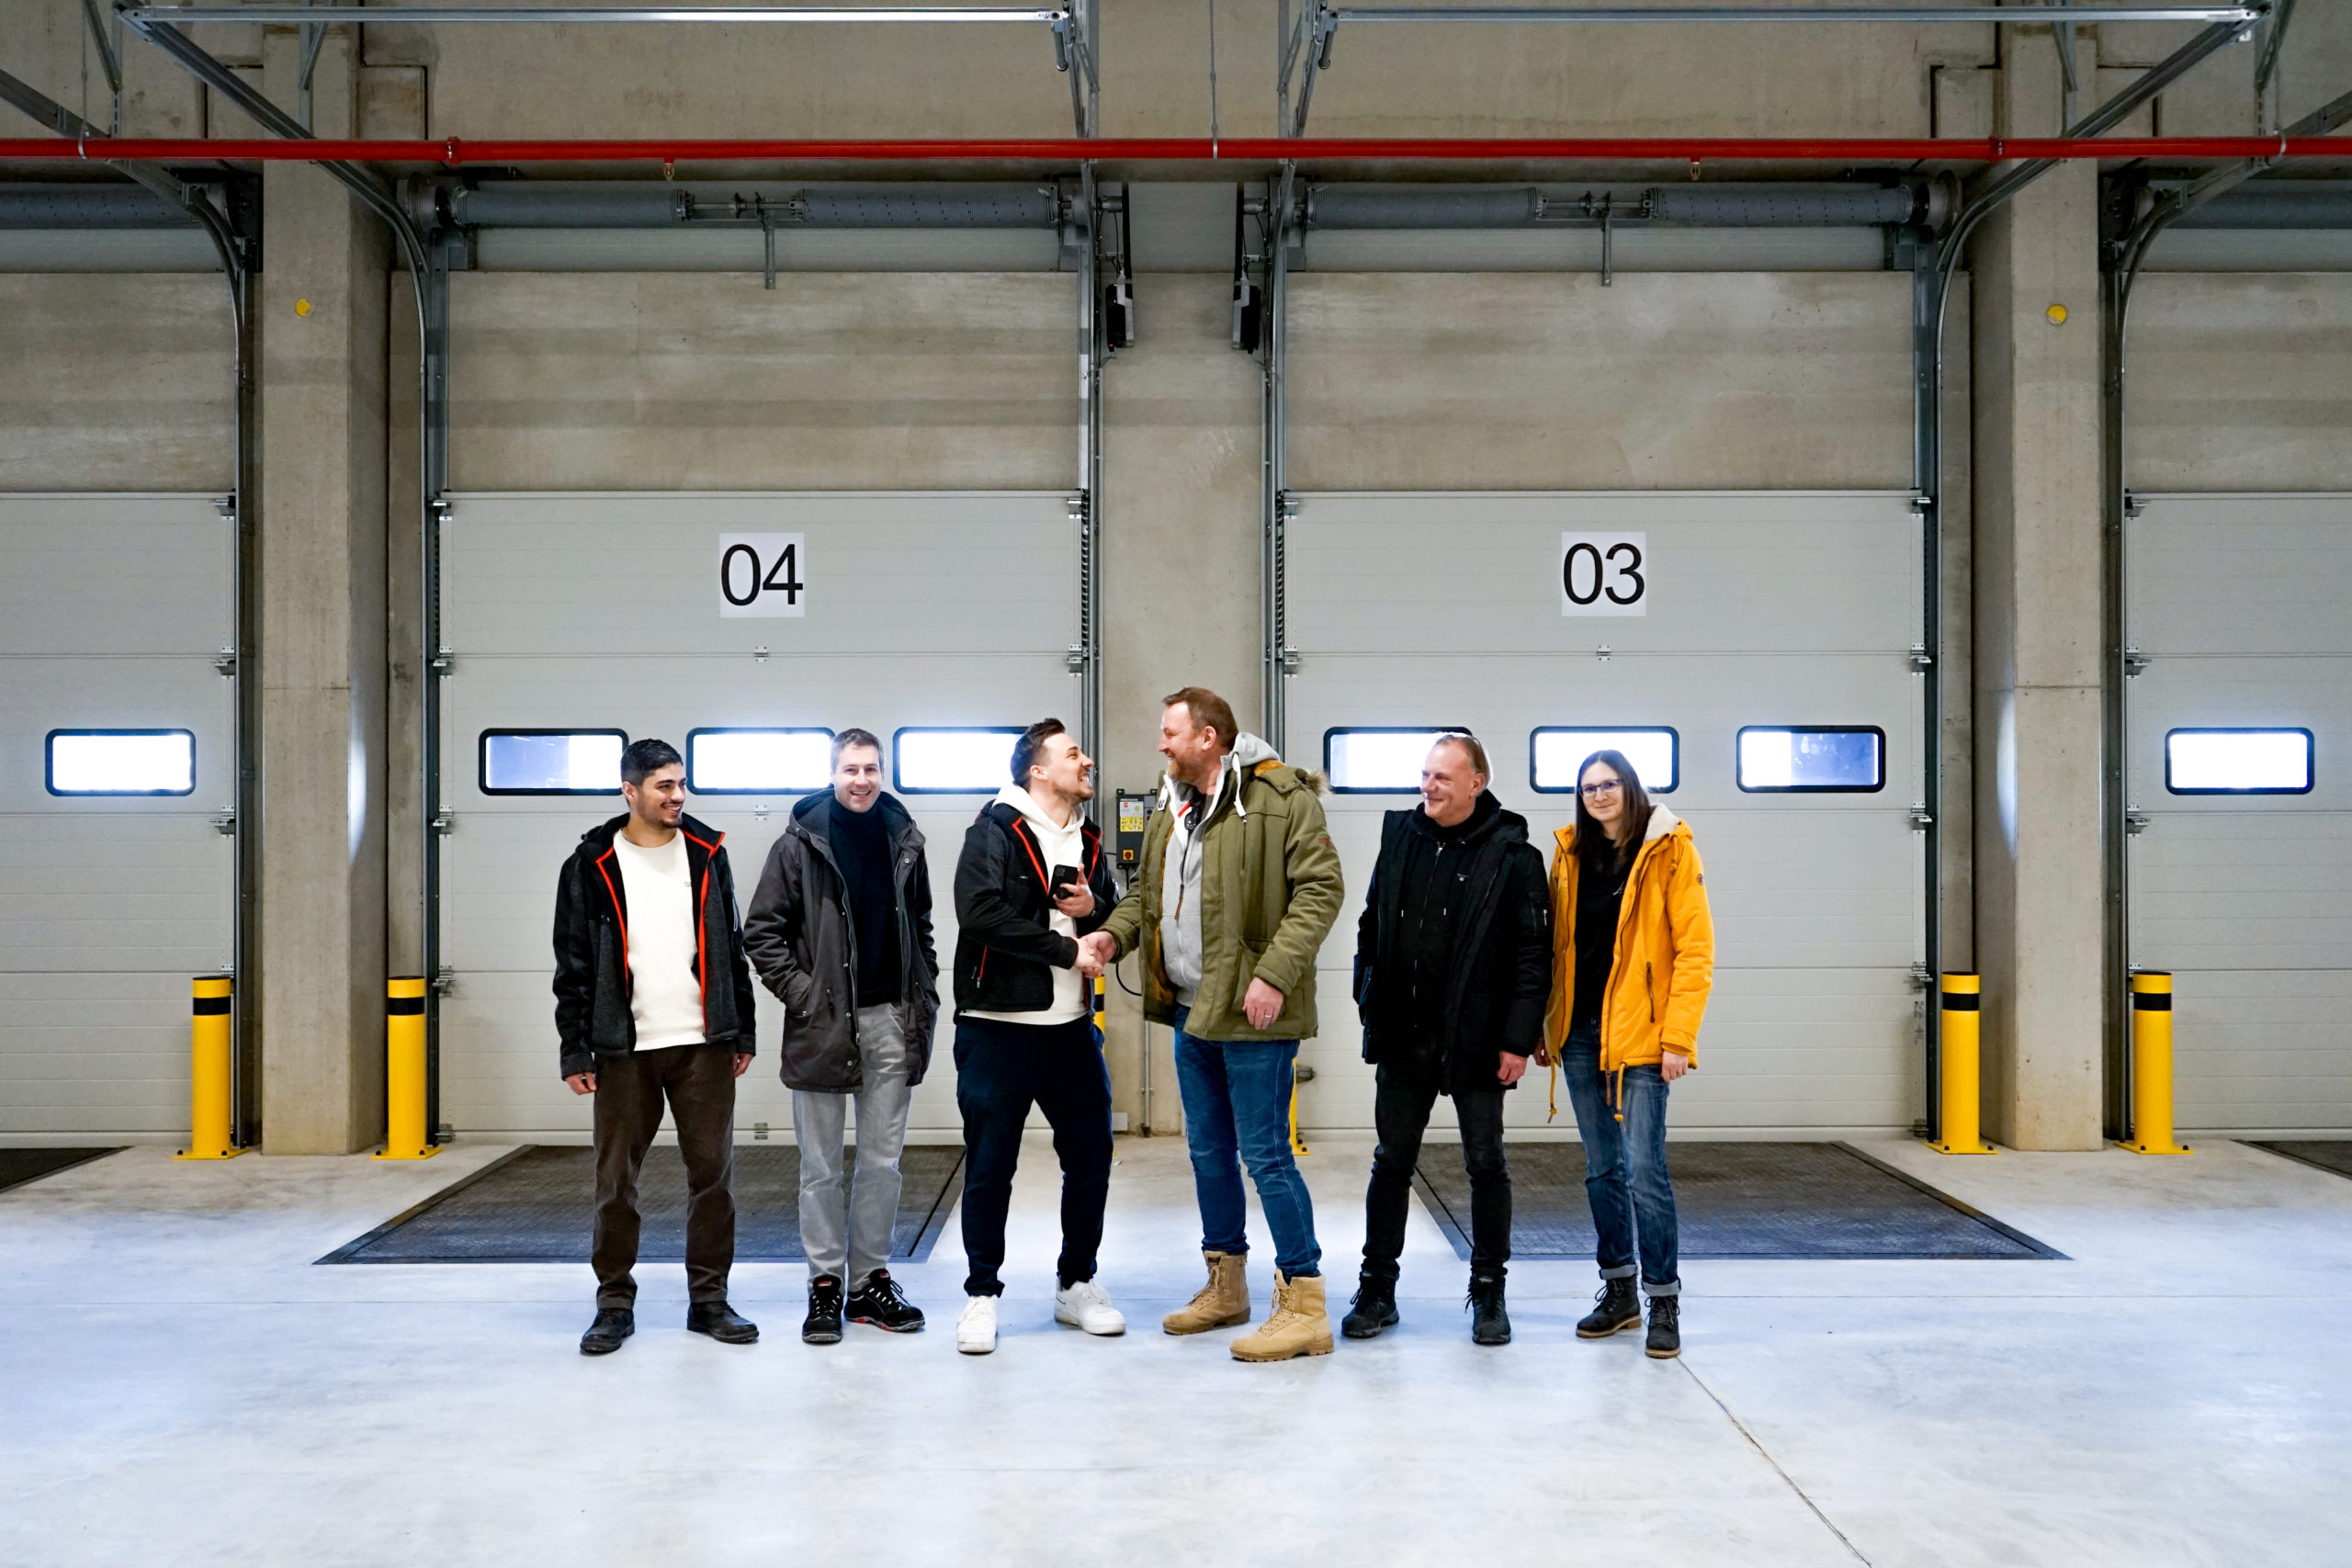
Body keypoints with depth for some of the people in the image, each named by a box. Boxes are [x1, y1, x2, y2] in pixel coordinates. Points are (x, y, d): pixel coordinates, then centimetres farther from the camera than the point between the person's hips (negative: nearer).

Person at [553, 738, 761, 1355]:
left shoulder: (706, 854, 8)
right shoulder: (592, 865, 1)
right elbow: (573, 965, 2)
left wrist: (743, 1032, 10)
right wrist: (574, 1052, -3)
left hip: (705, 1045, 2)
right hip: (625, 1049, -2)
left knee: (713, 1171, 4)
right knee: (616, 1178, 3)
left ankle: (709, 1299, 15)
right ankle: (615, 1303, 17)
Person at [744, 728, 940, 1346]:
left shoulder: (903, 840, 9)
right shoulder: (799, 842, -2)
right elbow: (762, 931, -2)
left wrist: (925, 999, 9)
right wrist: (801, 994, -9)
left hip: (890, 1021, 3)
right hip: (823, 1023, -3)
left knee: (882, 1161, 9)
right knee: (821, 1167, 4)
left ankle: (871, 1280, 19)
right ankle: (825, 1284, 15)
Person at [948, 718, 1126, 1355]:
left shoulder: (1087, 841, 13)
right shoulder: (994, 833, -8)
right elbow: (981, 914, -22)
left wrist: (1094, 908, -5)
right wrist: (1066, 949, -17)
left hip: (1071, 1029, 6)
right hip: (998, 1031, -6)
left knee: (1090, 1159, 11)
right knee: (989, 1170, 2)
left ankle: (1077, 1285, 28)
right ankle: (981, 1296, 17)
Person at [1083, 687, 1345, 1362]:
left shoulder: (1283, 798, -12)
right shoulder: (1171, 810, 14)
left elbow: (1320, 889, -16)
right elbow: (1145, 891, 23)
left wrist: (1275, 973, -23)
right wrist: (1114, 933, 3)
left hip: (1251, 1011, -8)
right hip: (1189, 1007, 8)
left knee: (1265, 1154, -6)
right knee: (1208, 1149, 17)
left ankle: (1305, 1306, 4)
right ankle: (1225, 1287, 31)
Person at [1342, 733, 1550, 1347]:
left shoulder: (1512, 855, -8)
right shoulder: (1399, 836, 6)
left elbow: (1533, 955, -9)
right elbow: (1372, 925, 15)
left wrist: (1517, 1039, -13)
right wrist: (1368, 1003, 8)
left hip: (1475, 1042, -4)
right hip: (1402, 1037, 4)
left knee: (1486, 1165, 7)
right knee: (1392, 1162, 10)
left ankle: (1489, 1294, 20)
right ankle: (1377, 1290, 20)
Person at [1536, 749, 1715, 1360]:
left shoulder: (1669, 850, -4)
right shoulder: (1571, 854, 10)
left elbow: (1695, 948, -8)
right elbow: (1554, 943, 12)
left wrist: (1679, 1036, -14)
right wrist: (1547, 1024, 6)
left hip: (1639, 1033, -5)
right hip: (1579, 1030, 5)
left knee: (1643, 1167, -7)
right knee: (1601, 1166, 12)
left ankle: (1664, 1301, 4)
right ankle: (1619, 1291, 23)